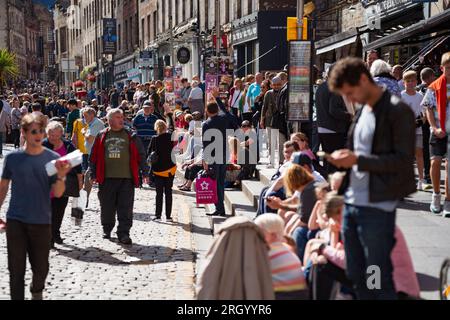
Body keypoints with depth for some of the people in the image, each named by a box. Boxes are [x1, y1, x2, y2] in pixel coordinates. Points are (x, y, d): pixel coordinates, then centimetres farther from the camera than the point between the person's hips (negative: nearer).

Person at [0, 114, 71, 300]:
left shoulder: (53, 158, -4)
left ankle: (36, 292, 41)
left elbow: (58, 193, -8)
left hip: (42, 221, 0)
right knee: (16, 268, 2)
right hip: (15, 221, 0)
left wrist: (61, 177, -26)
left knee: (41, 267, 12)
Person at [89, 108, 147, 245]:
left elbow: (140, 154, 9)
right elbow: (94, 156, 12)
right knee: (107, 207, 9)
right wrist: (93, 174, 8)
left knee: (126, 208, -4)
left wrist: (144, 172, 4)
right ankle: (107, 229, 28)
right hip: (107, 178, 1)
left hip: (126, 178, -1)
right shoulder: (102, 136, 9)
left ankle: (124, 234, 1)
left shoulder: (131, 136, 7)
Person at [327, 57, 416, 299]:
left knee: (379, 281, 0)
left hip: (377, 207, -8)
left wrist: (358, 159, -19)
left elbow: (404, 161, -16)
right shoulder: (362, 111, 15)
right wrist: (345, 159, 3)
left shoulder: (398, 111, -11)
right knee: (355, 276, 15)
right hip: (351, 203, 8)